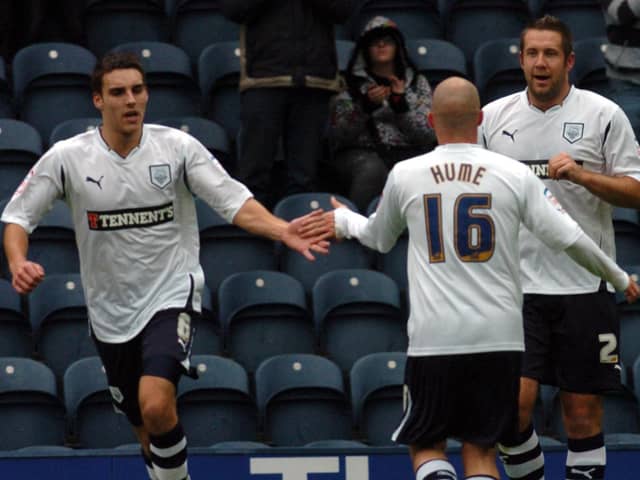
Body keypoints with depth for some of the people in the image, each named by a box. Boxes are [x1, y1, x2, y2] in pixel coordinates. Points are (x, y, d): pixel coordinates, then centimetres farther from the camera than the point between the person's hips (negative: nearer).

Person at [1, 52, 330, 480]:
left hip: (172, 296, -3)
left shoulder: (177, 146, -7)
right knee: (146, 429, 13)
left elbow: (234, 202, -8)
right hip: (111, 312, 3)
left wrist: (283, 231, -25)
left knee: (156, 405, -25)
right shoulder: (68, 157, -5)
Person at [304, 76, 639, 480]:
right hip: (499, 339, 1)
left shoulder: (405, 175, 2)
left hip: (433, 340, -1)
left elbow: (379, 239, 20)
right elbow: (568, 238, -2)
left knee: (425, 445, 13)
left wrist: (344, 220, 43)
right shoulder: (515, 174, -1)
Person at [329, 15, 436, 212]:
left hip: (408, 152, 1)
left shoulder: (417, 82, 18)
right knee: (372, 170, -38)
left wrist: (401, 104, -7)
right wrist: (366, 106, -10)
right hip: (362, 152, -1)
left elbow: (428, 135, 7)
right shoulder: (352, 83, 13)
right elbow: (338, 137, 3)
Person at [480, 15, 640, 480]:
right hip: (517, 286, 1)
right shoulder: (494, 116, 7)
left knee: (583, 412, 2)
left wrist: (581, 175, -18)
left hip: (585, 285, -1)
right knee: (513, 402, -10)